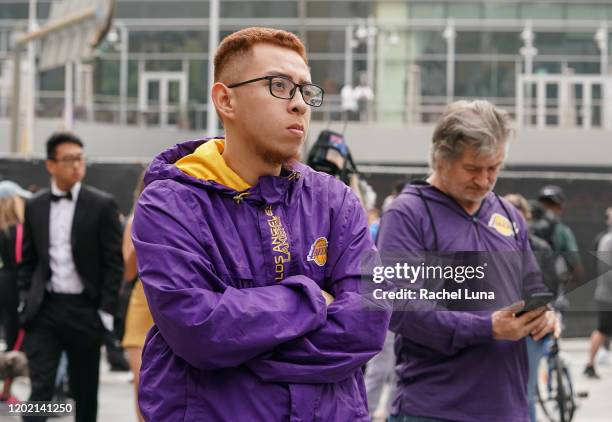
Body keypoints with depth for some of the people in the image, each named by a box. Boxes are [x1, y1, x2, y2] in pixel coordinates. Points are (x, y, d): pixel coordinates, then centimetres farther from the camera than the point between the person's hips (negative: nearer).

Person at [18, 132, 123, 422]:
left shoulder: (102, 205, -2)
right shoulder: (35, 206, 8)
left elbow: (114, 262, -3)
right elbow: (28, 260, 15)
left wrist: (105, 310, -8)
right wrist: (26, 299, 4)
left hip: (84, 309, -1)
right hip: (44, 308, 1)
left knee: (85, 390, 8)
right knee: (40, 387, -8)